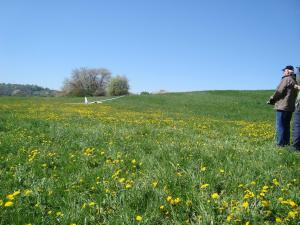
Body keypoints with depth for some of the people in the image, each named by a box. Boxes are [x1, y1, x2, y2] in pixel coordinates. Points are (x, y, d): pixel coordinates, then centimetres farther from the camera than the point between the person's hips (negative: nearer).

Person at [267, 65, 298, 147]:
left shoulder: (286, 79, -12)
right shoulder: (295, 81, 13)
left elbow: (279, 91, -13)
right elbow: (291, 95, 13)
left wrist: (271, 100, 2)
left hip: (282, 106, -8)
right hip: (290, 107, 8)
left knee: (280, 126, -4)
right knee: (286, 125, 14)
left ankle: (280, 144, -3)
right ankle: (286, 143, 19)